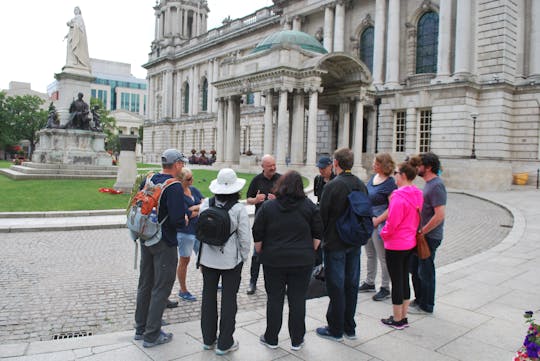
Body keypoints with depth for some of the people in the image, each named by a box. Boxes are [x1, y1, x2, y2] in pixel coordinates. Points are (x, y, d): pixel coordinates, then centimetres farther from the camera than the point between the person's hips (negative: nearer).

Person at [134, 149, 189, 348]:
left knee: (145, 284, 19)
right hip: (165, 243, -8)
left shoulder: (148, 180, 3)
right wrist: (184, 221, -6)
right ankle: (152, 335, 15)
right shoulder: (174, 186, -20)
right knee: (161, 288, 5)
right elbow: (177, 219, -27)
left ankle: (141, 328, 34)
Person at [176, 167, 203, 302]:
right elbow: (188, 214, -22)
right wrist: (201, 209, -6)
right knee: (184, 261, 6)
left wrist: (194, 208, -18)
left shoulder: (193, 189, 6)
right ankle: (183, 291, 21)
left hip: (198, 229, 7)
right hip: (185, 232, -7)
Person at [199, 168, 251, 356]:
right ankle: (224, 343, 18)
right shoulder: (239, 209, -16)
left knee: (208, 297, 16)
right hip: (231, 259, -3)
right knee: (228, 299, 8)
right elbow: (245, 237, -12)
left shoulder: (206, 204, -5)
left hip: (208, 258, 4)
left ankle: (208, 339, 30)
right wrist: (244, 257, 4)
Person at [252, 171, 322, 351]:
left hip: (274, 260, 0)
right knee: (298, 300, 9)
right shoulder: (309, 206, -1)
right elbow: (318, 234, 3)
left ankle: (271, 338, 23)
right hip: (302, 261, 1)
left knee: (274, 299, 11)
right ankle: (297, 340, 20)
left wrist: (261, 253, 12)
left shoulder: (267, 206, -4)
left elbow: (258, 235, -2)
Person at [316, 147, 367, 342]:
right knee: (351, 285, 14)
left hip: (335, 243, -6)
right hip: (355, 243, 7)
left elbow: (322, 215, -15)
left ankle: (335, 329, 15)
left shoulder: (333, 185, -17)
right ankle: (349, 328, 27)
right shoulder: (361, 185, 3)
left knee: (336, 286, 4)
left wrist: (321, 237, 0)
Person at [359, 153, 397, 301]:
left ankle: (385, 288, 16)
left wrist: (377, 220, -21)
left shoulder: (390, 183, -16)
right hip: (367, 221, 8)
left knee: (383, 257, 3)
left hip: (380, 224, -8)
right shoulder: (373, 177, 8)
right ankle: (369, 283, 34)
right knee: (370, 254, 19)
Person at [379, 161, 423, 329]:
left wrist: (383, 234, -3)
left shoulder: (398, 196, -24)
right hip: (410, 244, 8)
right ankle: (403, 317, 28)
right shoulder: (418, 194, 3)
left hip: (395, 246, -8)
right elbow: (417, 218, 11)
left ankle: (397, 320, 16)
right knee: (405, 279, 17)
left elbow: (392, 222, -21)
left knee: (396, 282, 3)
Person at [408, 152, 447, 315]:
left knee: (425, 271, 3)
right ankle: (419, 300, 34)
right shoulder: (429, 184, 11)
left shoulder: (436, 186, -20)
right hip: (422, 235, 10)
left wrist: (421, 231, -20)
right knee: (415, 268, 18)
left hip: (429, 237, -10)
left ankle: (426, 306, 19)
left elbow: (439, 215, -26)